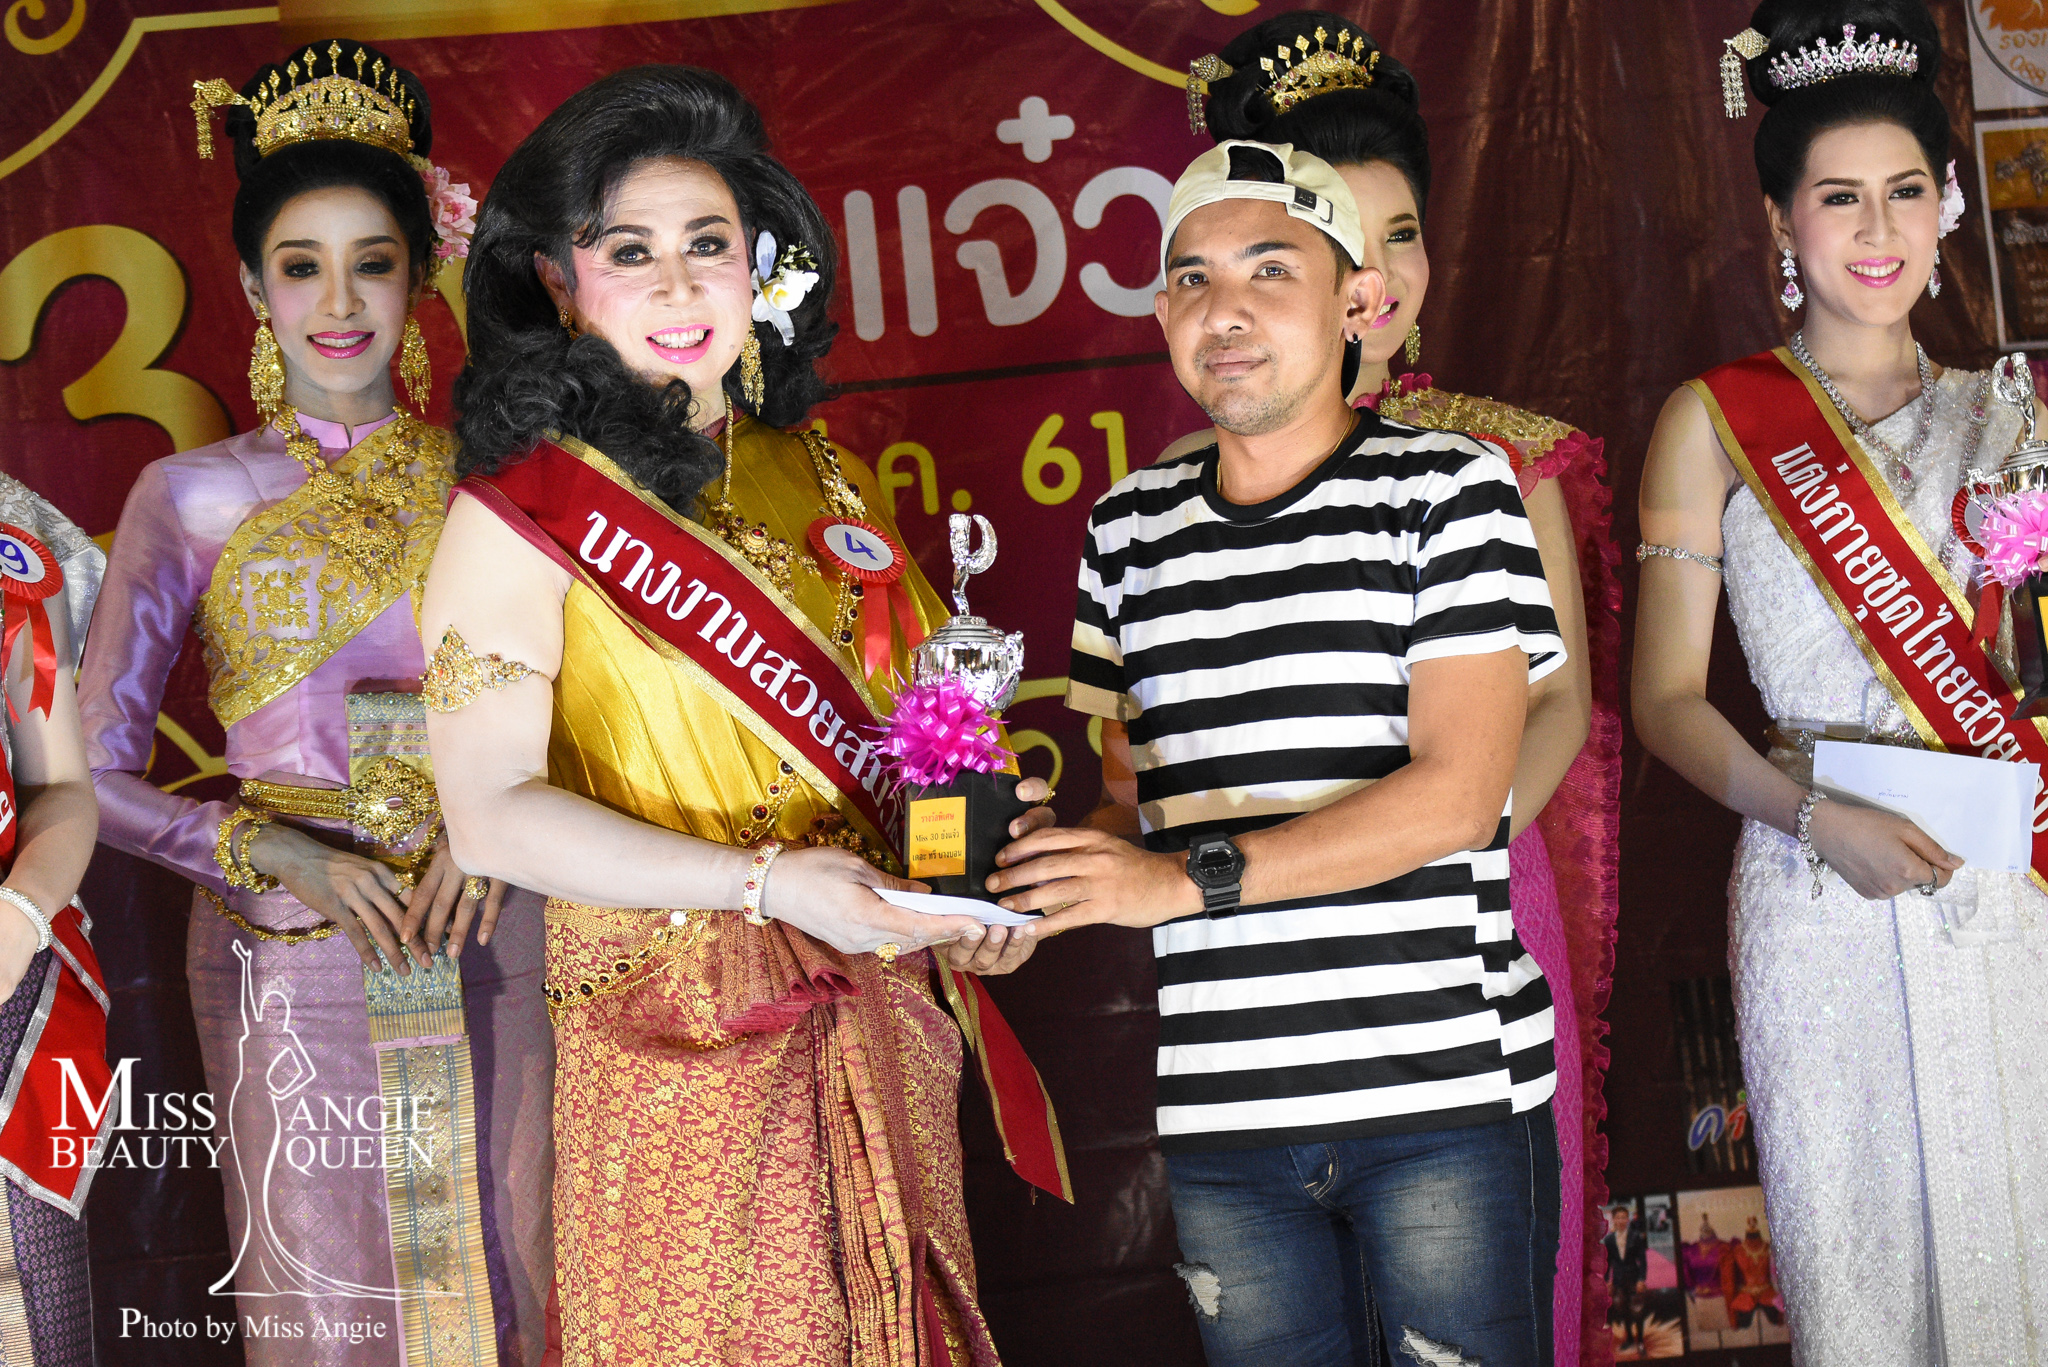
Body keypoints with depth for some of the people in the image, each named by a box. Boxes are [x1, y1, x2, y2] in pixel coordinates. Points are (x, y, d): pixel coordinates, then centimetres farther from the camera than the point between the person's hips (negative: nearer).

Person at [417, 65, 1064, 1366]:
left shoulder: (829, 481, 10)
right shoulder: (522, 517, -7)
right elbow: (492, 810, -14)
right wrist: (766, 882, -22)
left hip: (882, 1035, 5)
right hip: (682, 1050, -5)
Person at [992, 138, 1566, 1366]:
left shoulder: (1448, 488, -2)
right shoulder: (1132, 528, 13)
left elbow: (1457, 793, -11)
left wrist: (1190, 879, -17)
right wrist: (1047, 880, -4)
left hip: (1447, 1092, -4)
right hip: (1218, 1114, 4)